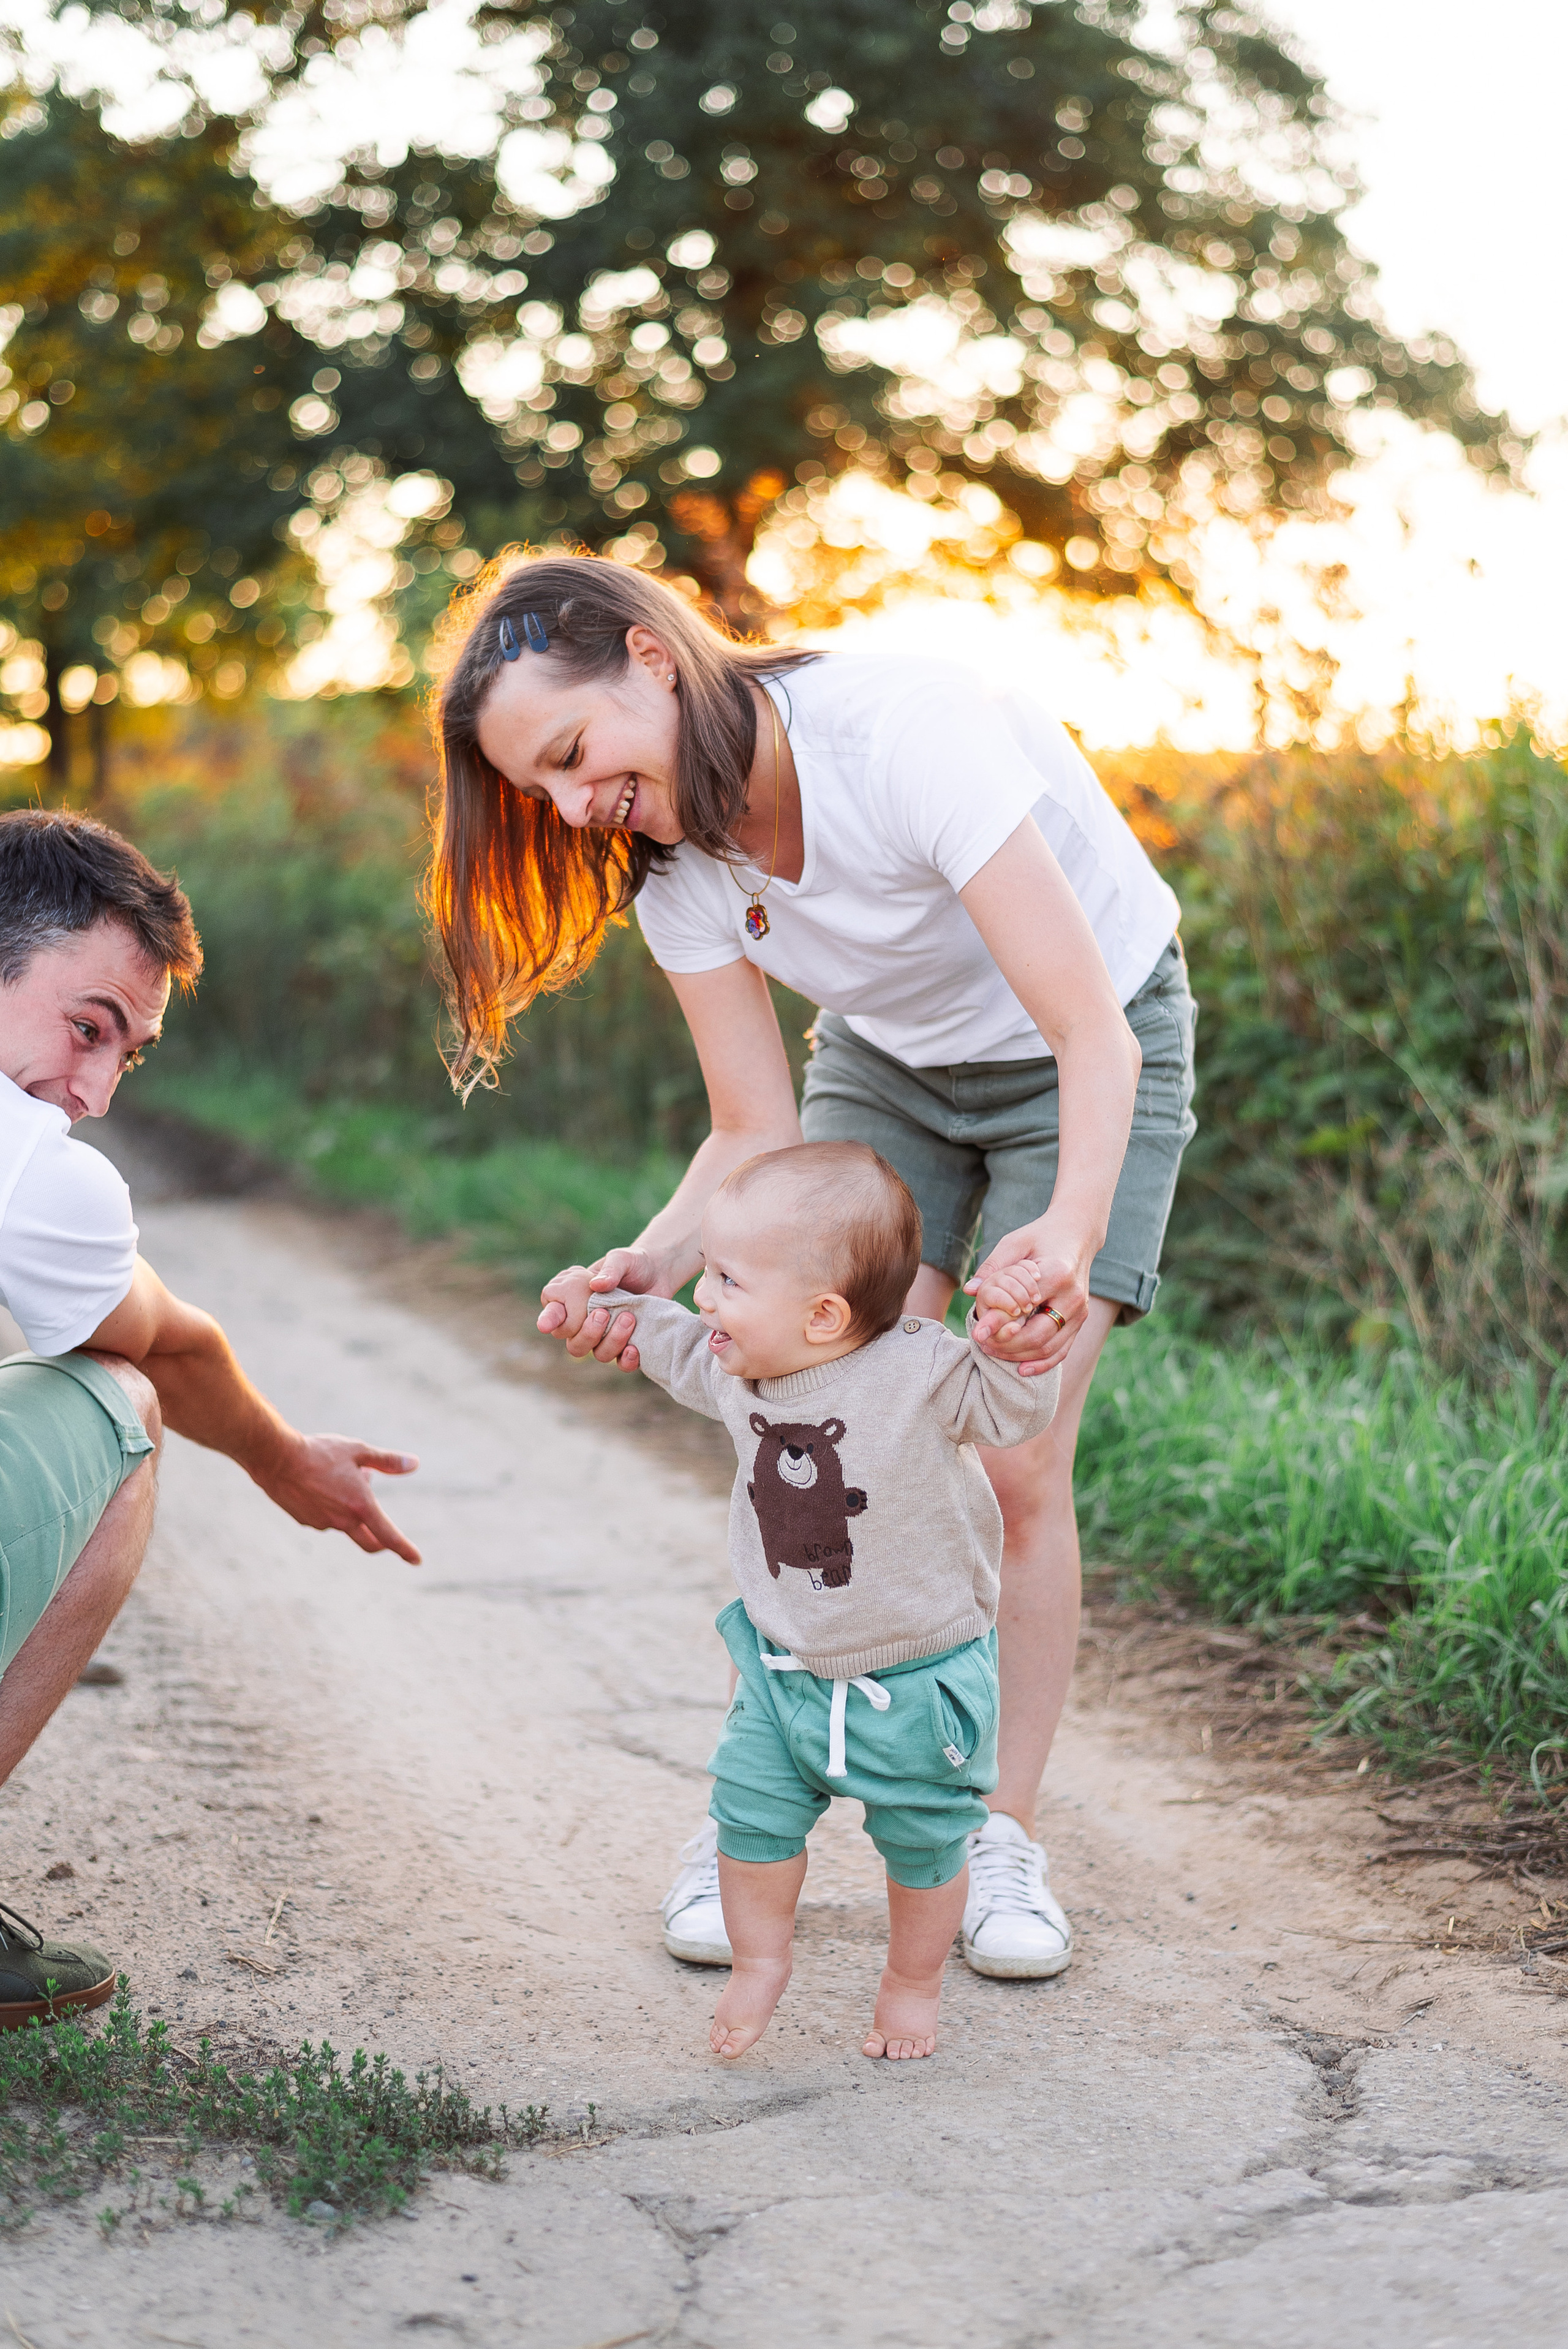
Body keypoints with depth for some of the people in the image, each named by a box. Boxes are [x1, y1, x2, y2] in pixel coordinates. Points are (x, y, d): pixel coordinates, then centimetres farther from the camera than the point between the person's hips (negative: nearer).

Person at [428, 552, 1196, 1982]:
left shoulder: (905, 732, -36)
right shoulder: (673, 861, -16)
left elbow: (1089, 1033, -38)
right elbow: (759, 1136, -13)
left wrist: (1071, 1232, -55)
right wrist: (656, 1264, -33)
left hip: (1095, 1048, -4)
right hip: (889, 1062, 4)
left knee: (1016, 1463, -14)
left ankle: (1004, 1836, 3)